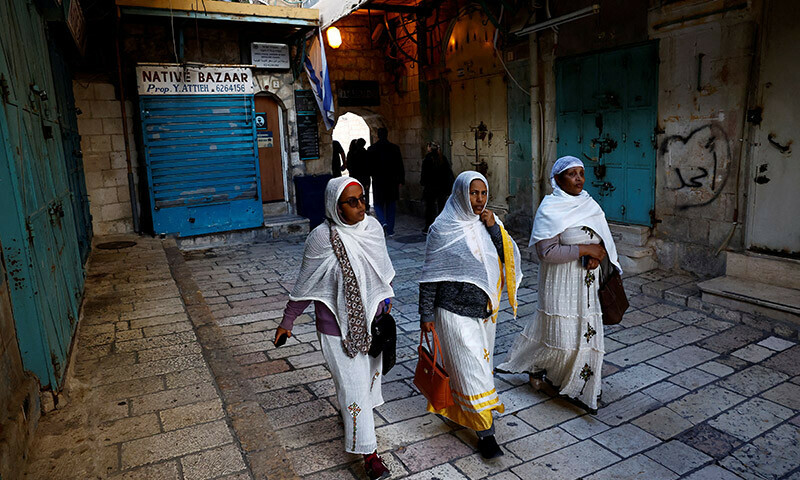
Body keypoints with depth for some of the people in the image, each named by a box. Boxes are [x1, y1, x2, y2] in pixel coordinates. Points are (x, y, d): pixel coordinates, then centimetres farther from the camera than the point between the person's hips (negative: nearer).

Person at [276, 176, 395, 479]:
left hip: (371, 318, 6)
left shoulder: (372, 227, -5)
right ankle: (367, 451, 16)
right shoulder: (322, 238, -20)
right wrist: (287, 322, -4)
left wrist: (385, 301, 17)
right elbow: (305, 284, -10)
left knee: (370, 372, 23)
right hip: (338, 325, -6)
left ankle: (350, 414, 52)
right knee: (352, 384, 1)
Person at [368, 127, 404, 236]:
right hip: (392, 181, 1)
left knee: (378, 204, 11)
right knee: (390, 205, 9)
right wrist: (401, 180, 6)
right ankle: (390, 230, 12)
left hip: (377, 181, -1)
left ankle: (382, 221, -14)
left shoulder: (372, 148, -4)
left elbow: (368, 166, -1)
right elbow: (400, 166, 0)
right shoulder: (395, 148, -1)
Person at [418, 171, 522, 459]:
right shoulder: (443, 228, -13)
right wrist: (426, 314, -8)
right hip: (455, 311, -6)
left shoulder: (487, 222, 3)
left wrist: (494, 227, -14)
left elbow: (509, 257, -3)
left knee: (479, 363, 20)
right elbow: (431, 274, -10)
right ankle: (484, 431, 12)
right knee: (470, 369, -1)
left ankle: (461, 410, 42)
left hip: (485, 309, 6)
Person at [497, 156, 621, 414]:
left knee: (586, 330, 10)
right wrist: (585, 249, -21)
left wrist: (598, 254, -11)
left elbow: (604, 239, 11)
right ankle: (535, 365, 30)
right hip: (560, 281, -6)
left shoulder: (589, 204, 8)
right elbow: (547, 252, -23)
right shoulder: (550, 209, -14)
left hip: (587, 279, 6)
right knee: (560, 333, 0)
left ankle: (579, 385, 28)